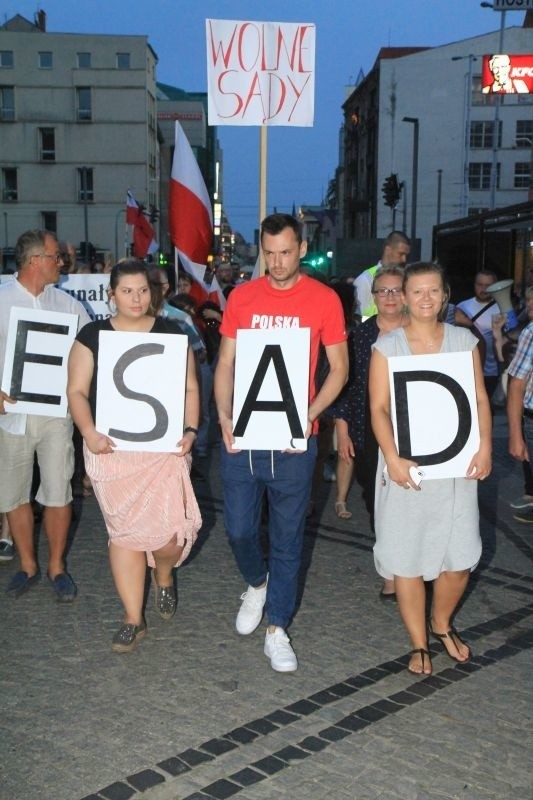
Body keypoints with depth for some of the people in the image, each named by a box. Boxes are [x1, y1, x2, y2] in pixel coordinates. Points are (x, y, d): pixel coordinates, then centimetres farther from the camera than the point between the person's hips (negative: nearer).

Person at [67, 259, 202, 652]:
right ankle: (133, 620, 17)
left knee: (169, 531, -8)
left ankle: (164, 576, 29)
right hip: (112, 448, 0)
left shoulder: (171, 333, 6)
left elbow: (190, 387, 7)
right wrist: (89, 432, -14)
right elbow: (77, 390, 1)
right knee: (124, 531, 4)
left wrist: (191, 430, -6)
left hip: (164, 447, 0)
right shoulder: (93, 336, 4)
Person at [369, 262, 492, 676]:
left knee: (460, 555, 5)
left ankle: (441, 621, 34)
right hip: (406, 464, -2)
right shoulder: (387, 346, 0)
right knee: (407, 556, 4)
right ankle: (419, 644, 22)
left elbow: (480, 399, 6)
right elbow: (379, 408, -6)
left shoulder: (464, 340, 7)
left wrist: (485, 447, -8)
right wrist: (392, 459, -17)